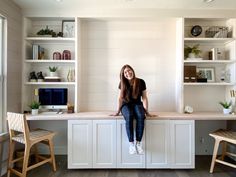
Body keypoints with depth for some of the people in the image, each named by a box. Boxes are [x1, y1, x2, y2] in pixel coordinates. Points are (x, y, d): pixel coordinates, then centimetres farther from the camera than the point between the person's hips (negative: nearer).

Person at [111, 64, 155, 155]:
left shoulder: (141, 82, -5)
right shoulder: (122, 83, -3)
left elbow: (144, 98, -3)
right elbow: (120, 98, 0)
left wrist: (147, 111, -9)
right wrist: (118, 111, -5)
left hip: (137, 104, 1)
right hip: (126, 105, 0)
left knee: (141, 116, -34)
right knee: (129, 116, -35)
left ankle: (138, 143, -22)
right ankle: (131, 143, -26)